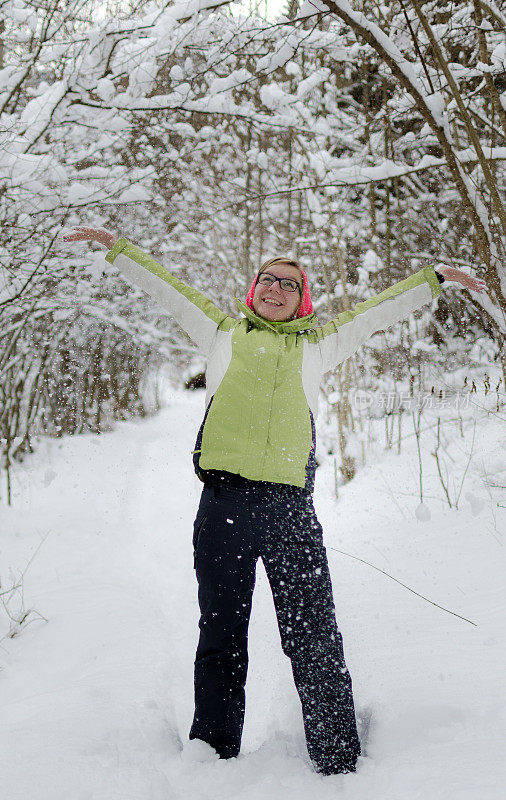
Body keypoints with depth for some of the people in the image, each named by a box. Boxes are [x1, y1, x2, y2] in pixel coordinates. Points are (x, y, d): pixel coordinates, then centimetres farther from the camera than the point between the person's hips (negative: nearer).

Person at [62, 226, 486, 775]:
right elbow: (166, 287, 26)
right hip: (224, 503, 1)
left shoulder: (318, 344, 20)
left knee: (315, 642, -1)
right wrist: (116, 247, 29)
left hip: (290, 508, 0)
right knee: (220, 641, 10)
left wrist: (436, 276, 30)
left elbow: (380, 309, 27)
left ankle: (339, 764, 10)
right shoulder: (222, 333, 20)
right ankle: (213, 757, 24)